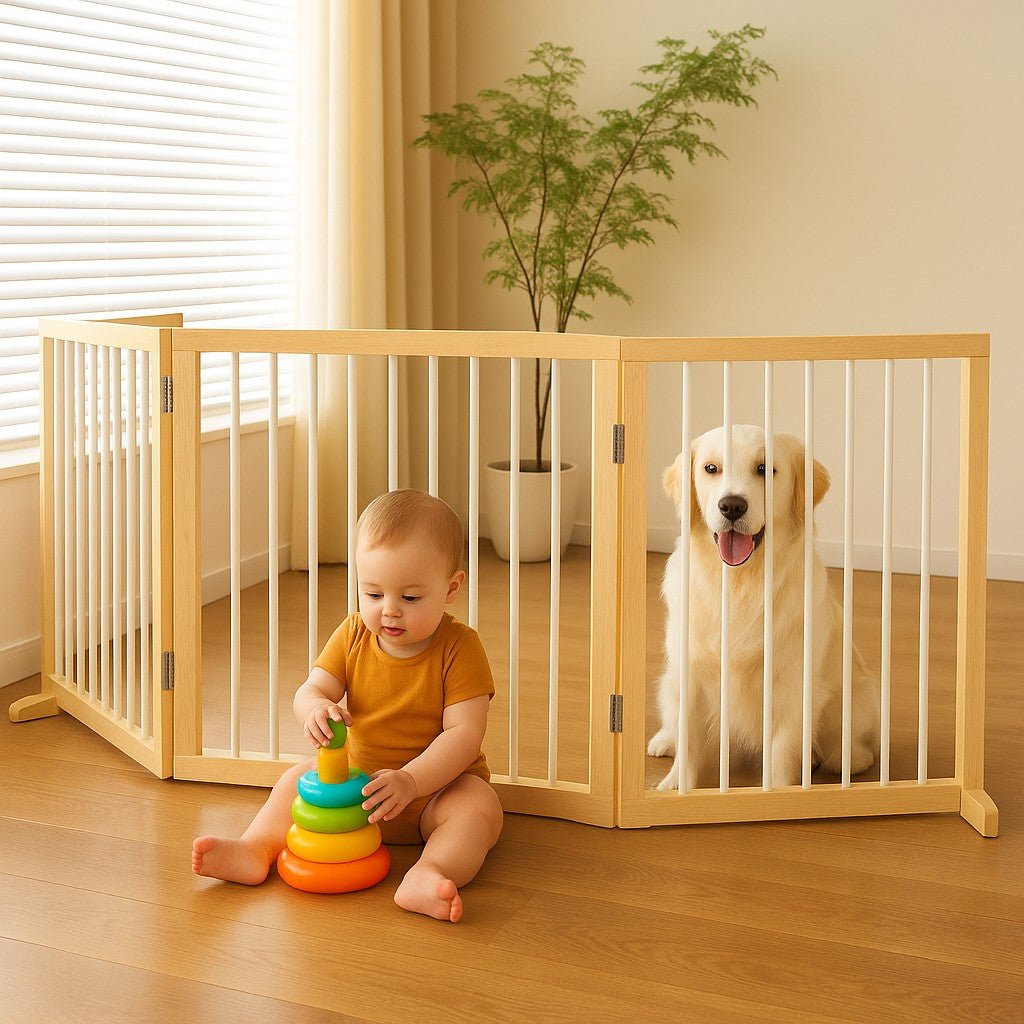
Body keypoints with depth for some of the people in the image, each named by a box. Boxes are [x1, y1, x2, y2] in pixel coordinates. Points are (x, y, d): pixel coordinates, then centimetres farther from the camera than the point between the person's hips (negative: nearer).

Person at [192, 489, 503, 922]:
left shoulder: (459, 647, -18)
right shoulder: (354, 635, -4)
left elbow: (464, 733, -24)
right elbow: (311, 689, -9)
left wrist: (410, 781, -38)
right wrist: (315, 708, -36)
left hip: (436, 783, -5)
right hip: (358, 776, 5)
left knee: (480, 807, -32)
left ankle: (424, 877, -53)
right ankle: (255, 848, -17)